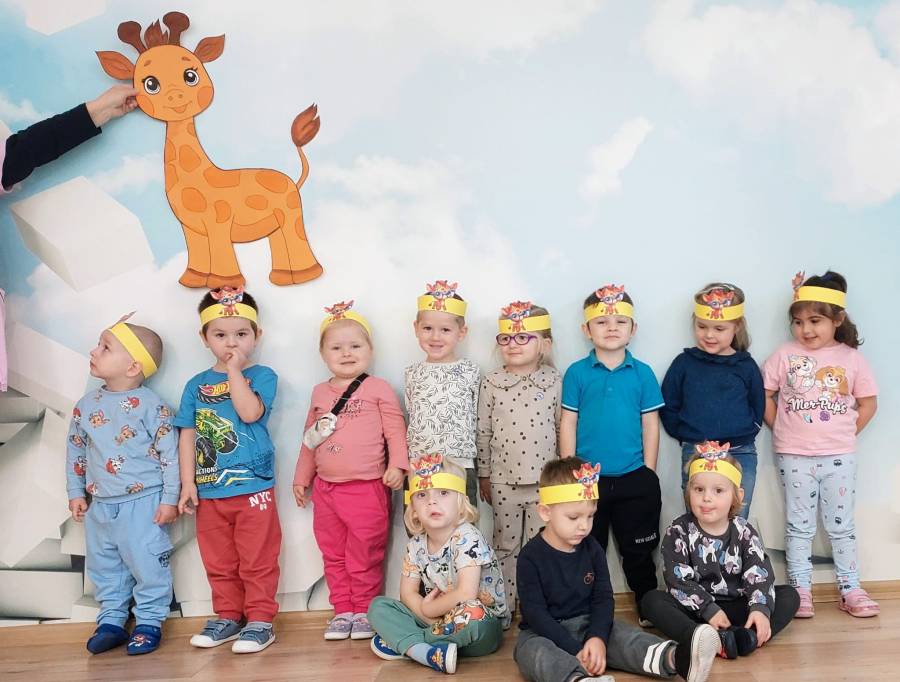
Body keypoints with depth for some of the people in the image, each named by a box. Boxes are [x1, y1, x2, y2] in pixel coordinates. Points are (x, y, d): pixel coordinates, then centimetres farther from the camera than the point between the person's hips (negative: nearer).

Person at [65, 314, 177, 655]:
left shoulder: (152, 406, -12)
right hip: (99, 505, 6)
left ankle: (149, 622, 17)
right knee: (103, 566, 14)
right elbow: (75, 451, 14)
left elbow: (170, 454, -10)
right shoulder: (86, 404, 4)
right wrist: (76, 493, 12)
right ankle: (111, 621, 28)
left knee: (147, 565, 1)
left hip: (143, 502, -6)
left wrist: (169, 499, -10)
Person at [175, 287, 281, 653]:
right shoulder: (196, 384, 8)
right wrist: (188, 483, 0)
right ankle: (228, 617, 29)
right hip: (209, 491, 4)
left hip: (253, 488, -4)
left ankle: (260, 619, 15)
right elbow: (187, 435, 6)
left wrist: (234, 370, -15)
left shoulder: (262, 376, -2)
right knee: (219, 563, 15)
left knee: (257, 560, 3)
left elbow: (250, 412, -21)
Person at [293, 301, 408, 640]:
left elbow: (395, 431, -6)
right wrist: (301, 476, 20)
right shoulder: (320, 392, 12)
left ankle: (364, 610, 17)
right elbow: (309, 438, 18)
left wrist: (397, 465, -18)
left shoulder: (379, 389, -4)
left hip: (367, 488, -5)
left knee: (364, 556, 3)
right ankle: (343, 610, 24)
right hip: (326, 489, 5)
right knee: (333, 555, 13)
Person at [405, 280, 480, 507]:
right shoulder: (412, 374, 7)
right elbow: (410, 419, 12)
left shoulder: (470, 372, 1)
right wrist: (405, 465, 7)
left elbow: (478, 419, 4)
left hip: (460, 466, -2)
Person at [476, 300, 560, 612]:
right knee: (505, 545, 11)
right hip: (504, 480, 0)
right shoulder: (491, 383, -3)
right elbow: (483, 432, 2)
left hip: (544, 479, 0)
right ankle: (503, 607, 23)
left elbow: (563, 428, 3)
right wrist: (484, 475, 4)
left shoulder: (554, 381, -3)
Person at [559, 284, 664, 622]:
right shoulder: (576, 373, -2)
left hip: (634, 479, 1)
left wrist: (648, 474, 0)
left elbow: (650, 425, 3)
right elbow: (568, 423, -1)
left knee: (638, 552, 13)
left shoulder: (642, 373, 0)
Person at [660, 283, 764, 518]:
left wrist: (745, 434, 1)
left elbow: (758, 406, 11)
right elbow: (668, 406, 5)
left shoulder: (746, 366, 3)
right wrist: (686, 435, -1)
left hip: (740, 455, 1)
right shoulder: (684, 363, 1)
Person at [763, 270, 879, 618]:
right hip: (794, 456, 0)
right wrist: (782, 429, -3)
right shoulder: (785, 355, -3)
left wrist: (845, 433, -1)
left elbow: (868, 402, 5)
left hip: (839, 456, 1)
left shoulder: (851, 358, -1)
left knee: (841, 525, 10)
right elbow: (764, 396, 0)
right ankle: (800, 589, 17)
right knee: (799, 525, 8)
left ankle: (850, 589, 21)